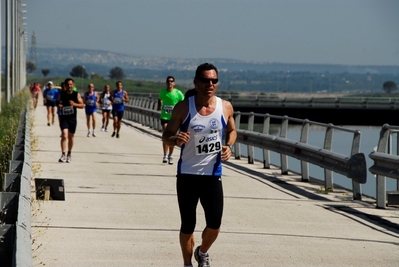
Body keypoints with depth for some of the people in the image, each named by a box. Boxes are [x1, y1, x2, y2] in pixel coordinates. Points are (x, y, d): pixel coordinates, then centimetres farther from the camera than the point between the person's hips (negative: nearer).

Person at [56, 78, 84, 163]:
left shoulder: (76, 95, -2)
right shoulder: (61, 94, -1)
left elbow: (82, 105, 0)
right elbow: (57, 102, 13)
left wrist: (74, 104, -18)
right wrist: (59, 105, -10)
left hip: (72, 118, 1)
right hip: (63, 117, -1)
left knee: (71, 137, 12)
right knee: (64, 135, -17)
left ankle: (69, 154, 30)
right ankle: (63, 155, -18)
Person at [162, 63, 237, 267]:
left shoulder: (225, 107, -2)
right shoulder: (183, 108, -8)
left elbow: (232, 131, 16)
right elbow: (166, 136, -2)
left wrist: (229, 146, -5)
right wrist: (175, 139, -25)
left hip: (213, 175, 1)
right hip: (187, 175, -1)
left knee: (215, 224, -3)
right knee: (187, 226, 6)